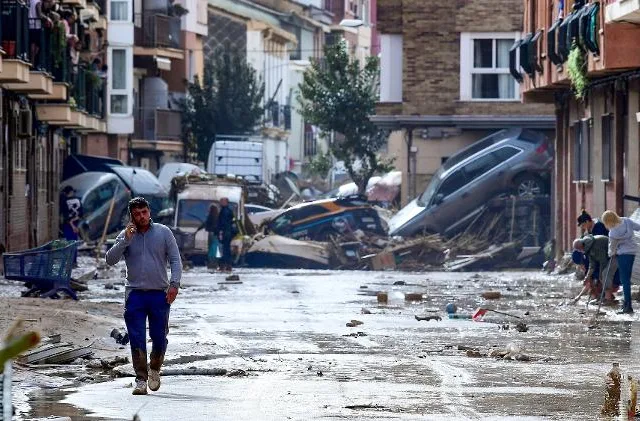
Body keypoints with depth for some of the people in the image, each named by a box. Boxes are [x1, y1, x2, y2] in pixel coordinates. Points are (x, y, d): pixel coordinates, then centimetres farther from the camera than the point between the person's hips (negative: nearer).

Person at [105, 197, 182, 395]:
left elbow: (175, 260, 4)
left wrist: (174, 284, -10)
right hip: (135, 294, 0)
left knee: (159, 337, 3)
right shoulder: (126, 236, 6)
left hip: (160, 294, 0)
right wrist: (126, 240, -14)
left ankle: (154, 369, 28)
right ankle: (141, 379, 0)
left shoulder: (163, 232, 5)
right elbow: (110, 260, -4)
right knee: (137, 339, -5)